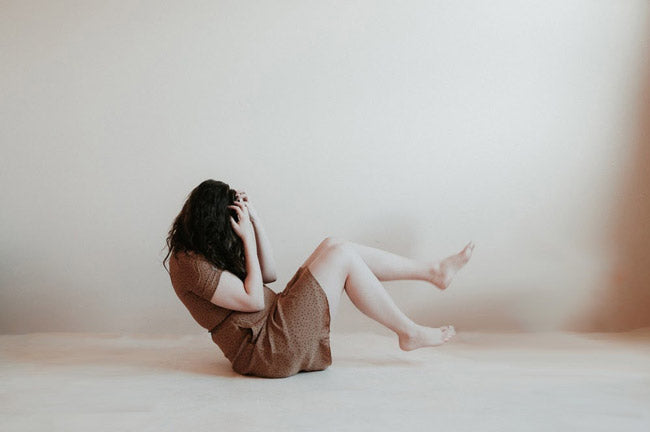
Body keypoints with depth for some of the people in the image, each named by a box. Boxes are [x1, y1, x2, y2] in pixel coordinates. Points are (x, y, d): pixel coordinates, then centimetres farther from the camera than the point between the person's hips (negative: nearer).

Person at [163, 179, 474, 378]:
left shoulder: (207, 250, 12)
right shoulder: (191, 265, -18)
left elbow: (269, 275, 11)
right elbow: (253, 300, -19)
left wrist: (255, 221, 0)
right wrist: (248, 239, -14)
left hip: (277, 320, 10)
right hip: (266, 349, -10)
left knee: (334, 245, 3)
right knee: (341, 255, -13)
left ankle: (434, 271, 7)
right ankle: (409, 333, 0)